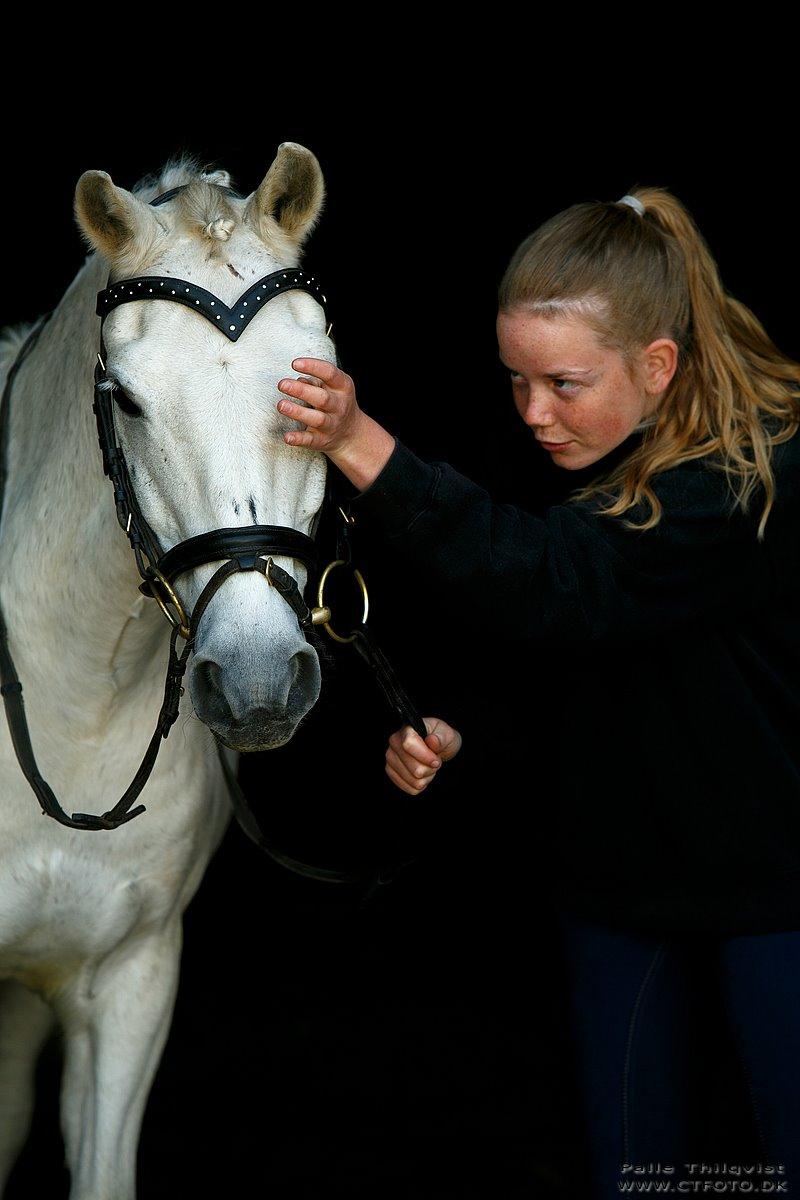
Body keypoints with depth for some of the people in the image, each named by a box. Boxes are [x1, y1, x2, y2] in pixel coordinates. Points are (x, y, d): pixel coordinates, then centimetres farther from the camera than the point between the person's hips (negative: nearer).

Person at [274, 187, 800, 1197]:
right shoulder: (570, 467, -1)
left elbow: (560, 588, -35)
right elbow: (525, 651, 13)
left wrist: (363, 450, -41)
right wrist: (448, 729, -9)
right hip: (617, 874, 6)